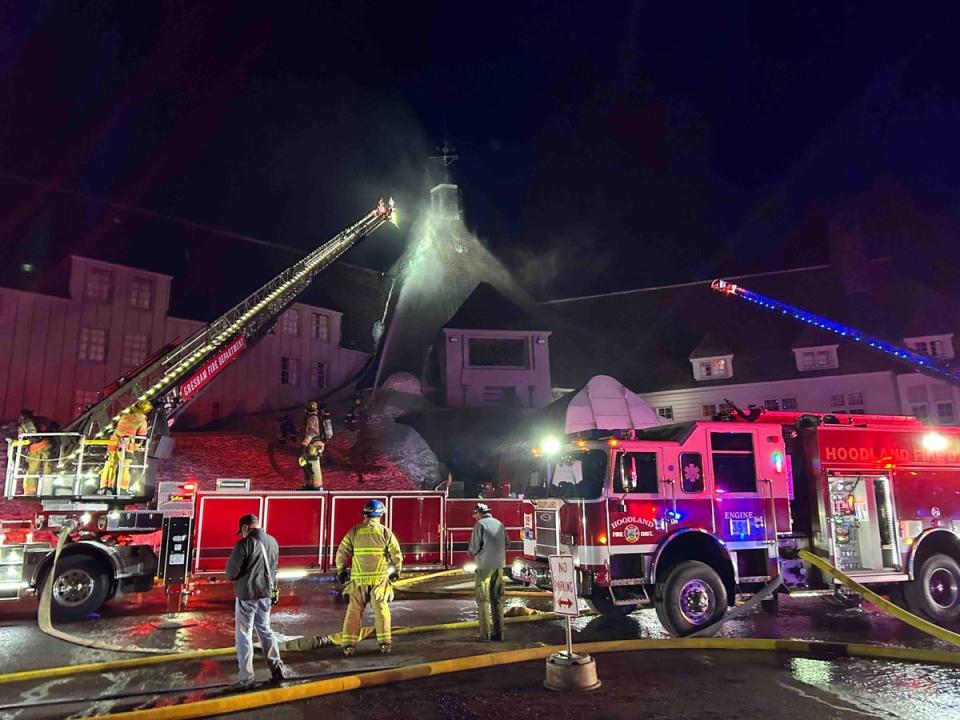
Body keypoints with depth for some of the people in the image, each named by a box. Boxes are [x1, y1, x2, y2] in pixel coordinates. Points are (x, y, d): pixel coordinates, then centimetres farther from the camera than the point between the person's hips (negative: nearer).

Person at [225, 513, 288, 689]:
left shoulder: (244, 544, -18)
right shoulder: (272, 541, 2)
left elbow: (231, 572, -15)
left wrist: (238, 577, 5)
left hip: (247, 595, -6)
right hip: (266, 593, 6)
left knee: (244, 635, 7)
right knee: (265, 630, 20)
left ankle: (245, 678, 12)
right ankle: (277, 667, 19)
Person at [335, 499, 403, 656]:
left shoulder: (354, 531, 0)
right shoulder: (385, 531, -3)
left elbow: (342, 553, 1)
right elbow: (396, 554, -3)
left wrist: (341, 571, 15)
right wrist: (396, 571, 13)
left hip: (358, 579, 1)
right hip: (379, 578, -1)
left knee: (354, 610, 9)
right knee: (381, 609, 10)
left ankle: (349, 644, 8)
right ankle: (384, 643, 9)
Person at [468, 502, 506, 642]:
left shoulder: (480, 524, -8)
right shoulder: (499, 524, 10)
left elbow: (474, 546, -12)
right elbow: (506, 544, 15)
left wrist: (471, 552, 9)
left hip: (485, 566, -6)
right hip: (499, 565, 6)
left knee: (483, 600, 0)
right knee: (497, 599, 11)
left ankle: (485, 634, 0)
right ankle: (498, 632, 14)